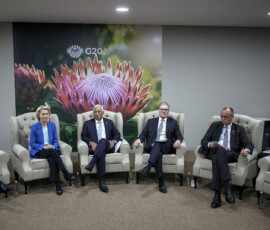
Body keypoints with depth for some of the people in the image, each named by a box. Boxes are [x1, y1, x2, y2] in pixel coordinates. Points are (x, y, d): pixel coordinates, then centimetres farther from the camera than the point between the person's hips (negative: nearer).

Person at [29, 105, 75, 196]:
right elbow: (32, 143, -3)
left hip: (52, 150, 2)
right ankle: (66, 173, -37)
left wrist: (53, 146, -12)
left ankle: (58, 185, -37)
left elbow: (56, 140, 11)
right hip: (39, 152, -2)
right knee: (52, 151, -35)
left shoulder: (52, 125, 8)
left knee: (52, 159, -34)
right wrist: (44, 147, -17)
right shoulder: (34, 127, -2)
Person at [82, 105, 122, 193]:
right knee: (101, 153, -38)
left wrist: (113, 141, -4)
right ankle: (101, 181, -44)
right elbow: (83, 136, 9)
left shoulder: (109, 122, 22)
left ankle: (92, 163, -50)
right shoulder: (87, 123, 18)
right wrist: (91, 142, -11)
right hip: (95, 148, -1)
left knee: (103, 140, -36)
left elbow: (117, 134, 19)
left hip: (107, 147, 1)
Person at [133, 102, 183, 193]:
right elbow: (144, 134, 13)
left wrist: (178, 141, -14)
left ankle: (148, 167, -55)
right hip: (153, 146, 0)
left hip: (166, 146, 0)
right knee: (158, 152, -35)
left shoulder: (173, 122, 19)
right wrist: (139, 139, -11)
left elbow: (179, 136, 12)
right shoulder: (151, 121, 21)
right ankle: (161, 181, -40)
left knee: (157, 146, -35)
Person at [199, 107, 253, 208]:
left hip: (230, 155, -1)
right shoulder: (215, 125, 23)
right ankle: (227, 187, -42)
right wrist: (209, 144, -10)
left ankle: (217, 194, -40)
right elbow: (204, 141, 15)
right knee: (220, 148, -37)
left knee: (217, 158, -37)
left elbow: (249, 144, 11)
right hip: (214, 152, 1)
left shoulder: (239, 129, 21)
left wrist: (246, 150, -14)